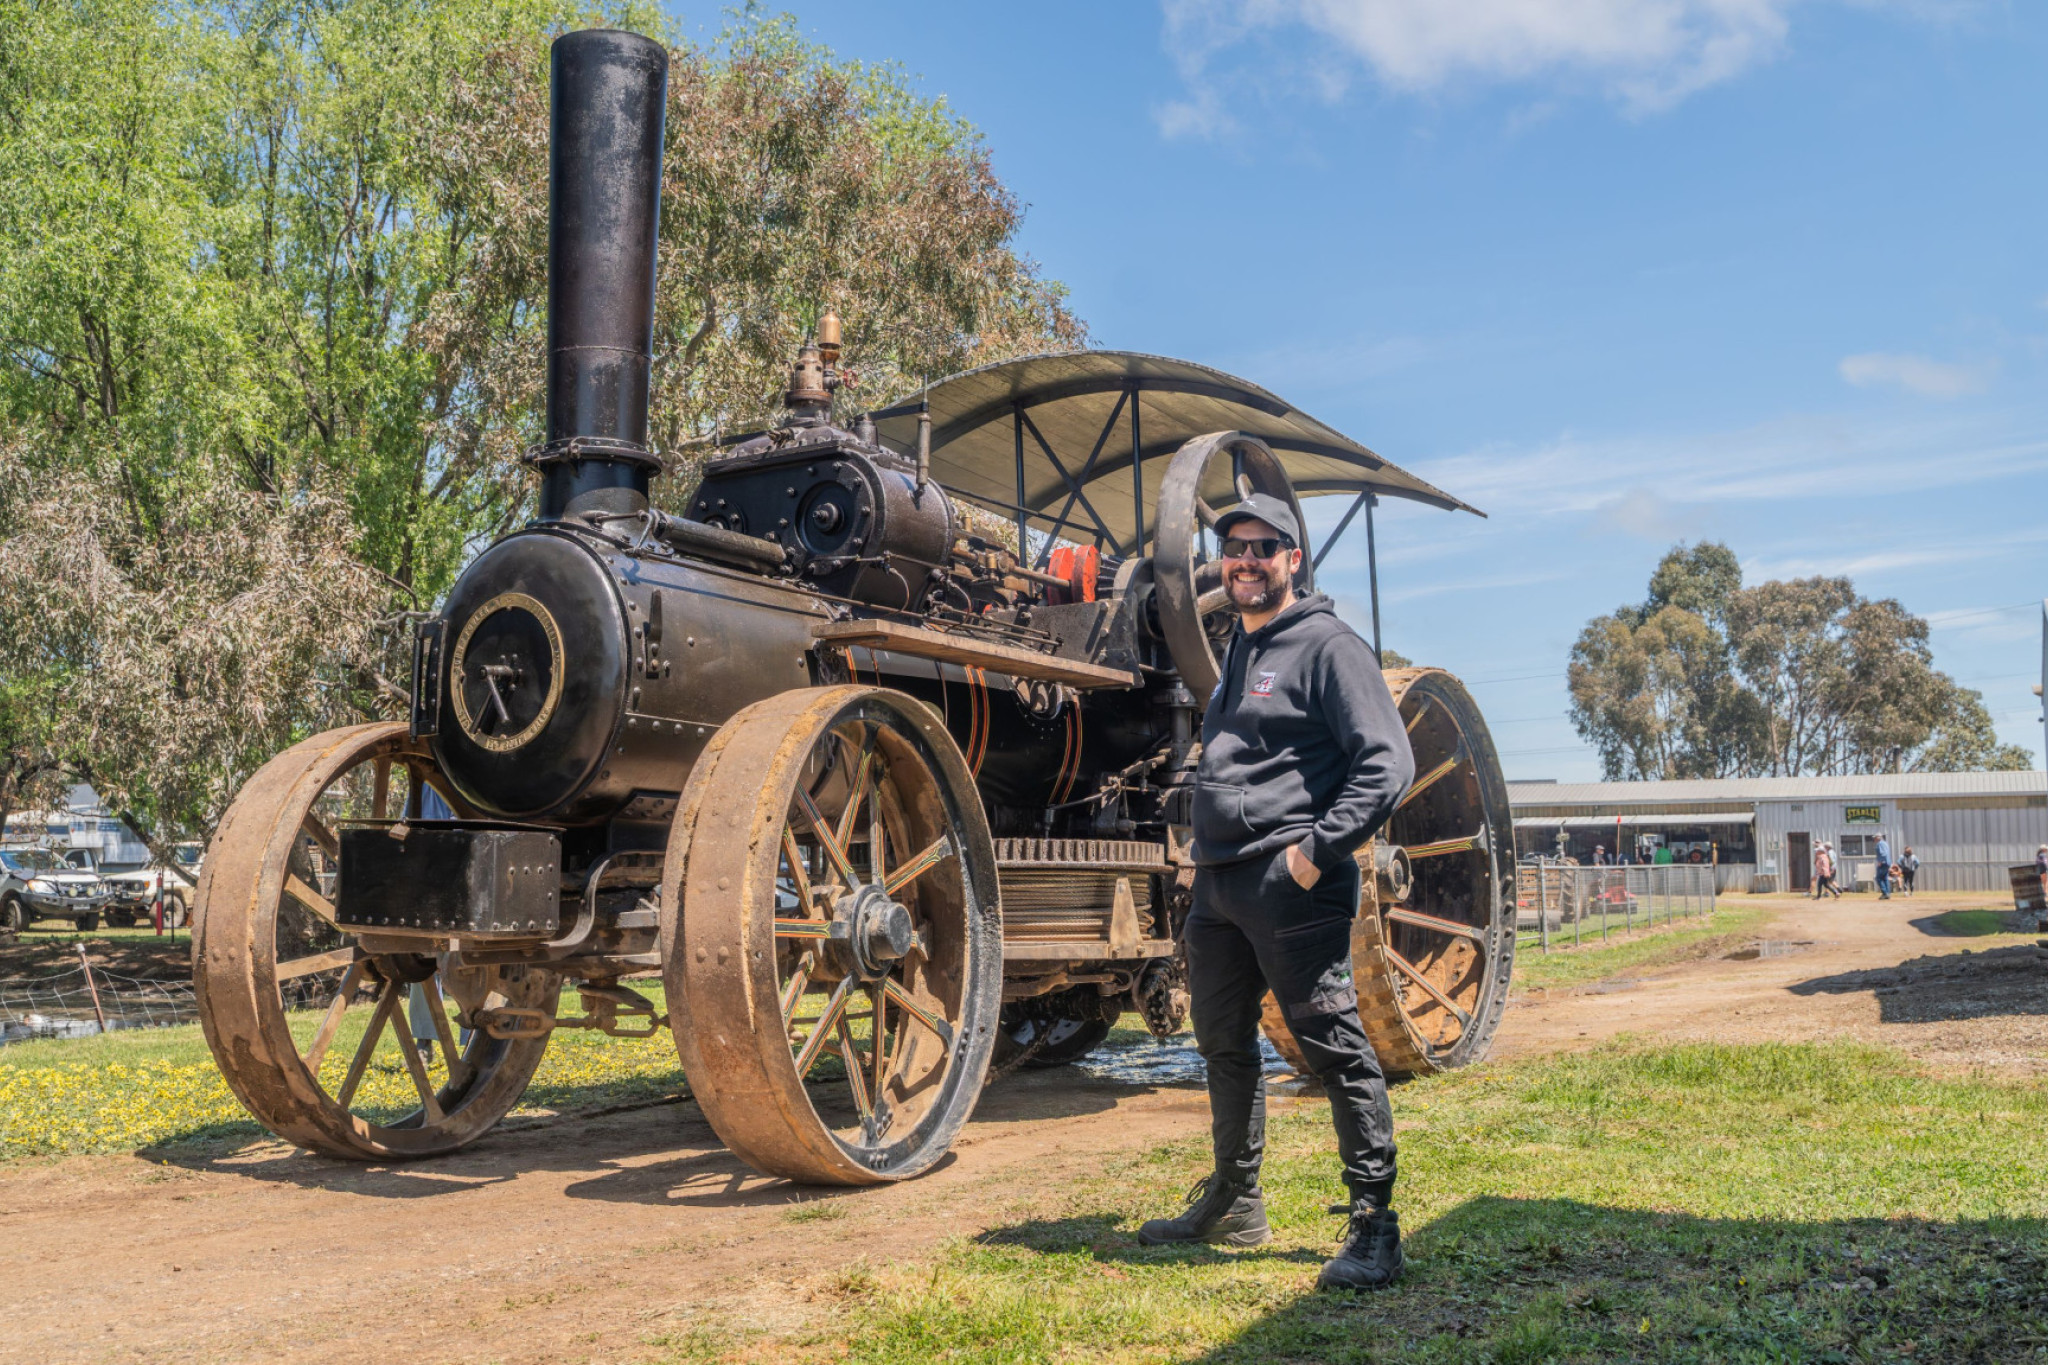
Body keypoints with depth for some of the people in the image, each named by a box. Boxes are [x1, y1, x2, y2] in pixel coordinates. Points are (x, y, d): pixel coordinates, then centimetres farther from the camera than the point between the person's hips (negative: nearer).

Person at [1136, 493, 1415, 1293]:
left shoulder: (1327, 646, -6)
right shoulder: (1239, 651, 20)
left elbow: (1387, 763, -14)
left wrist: (1319, 849, -18)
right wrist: (1207, 854, 15)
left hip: (1291, 888, -9)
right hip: (1217, 884, 9)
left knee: (1335, 1051, -4)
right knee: (1224, 1047, 17)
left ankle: (1372, 1227, 5)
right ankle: (1233, 1204, 32)